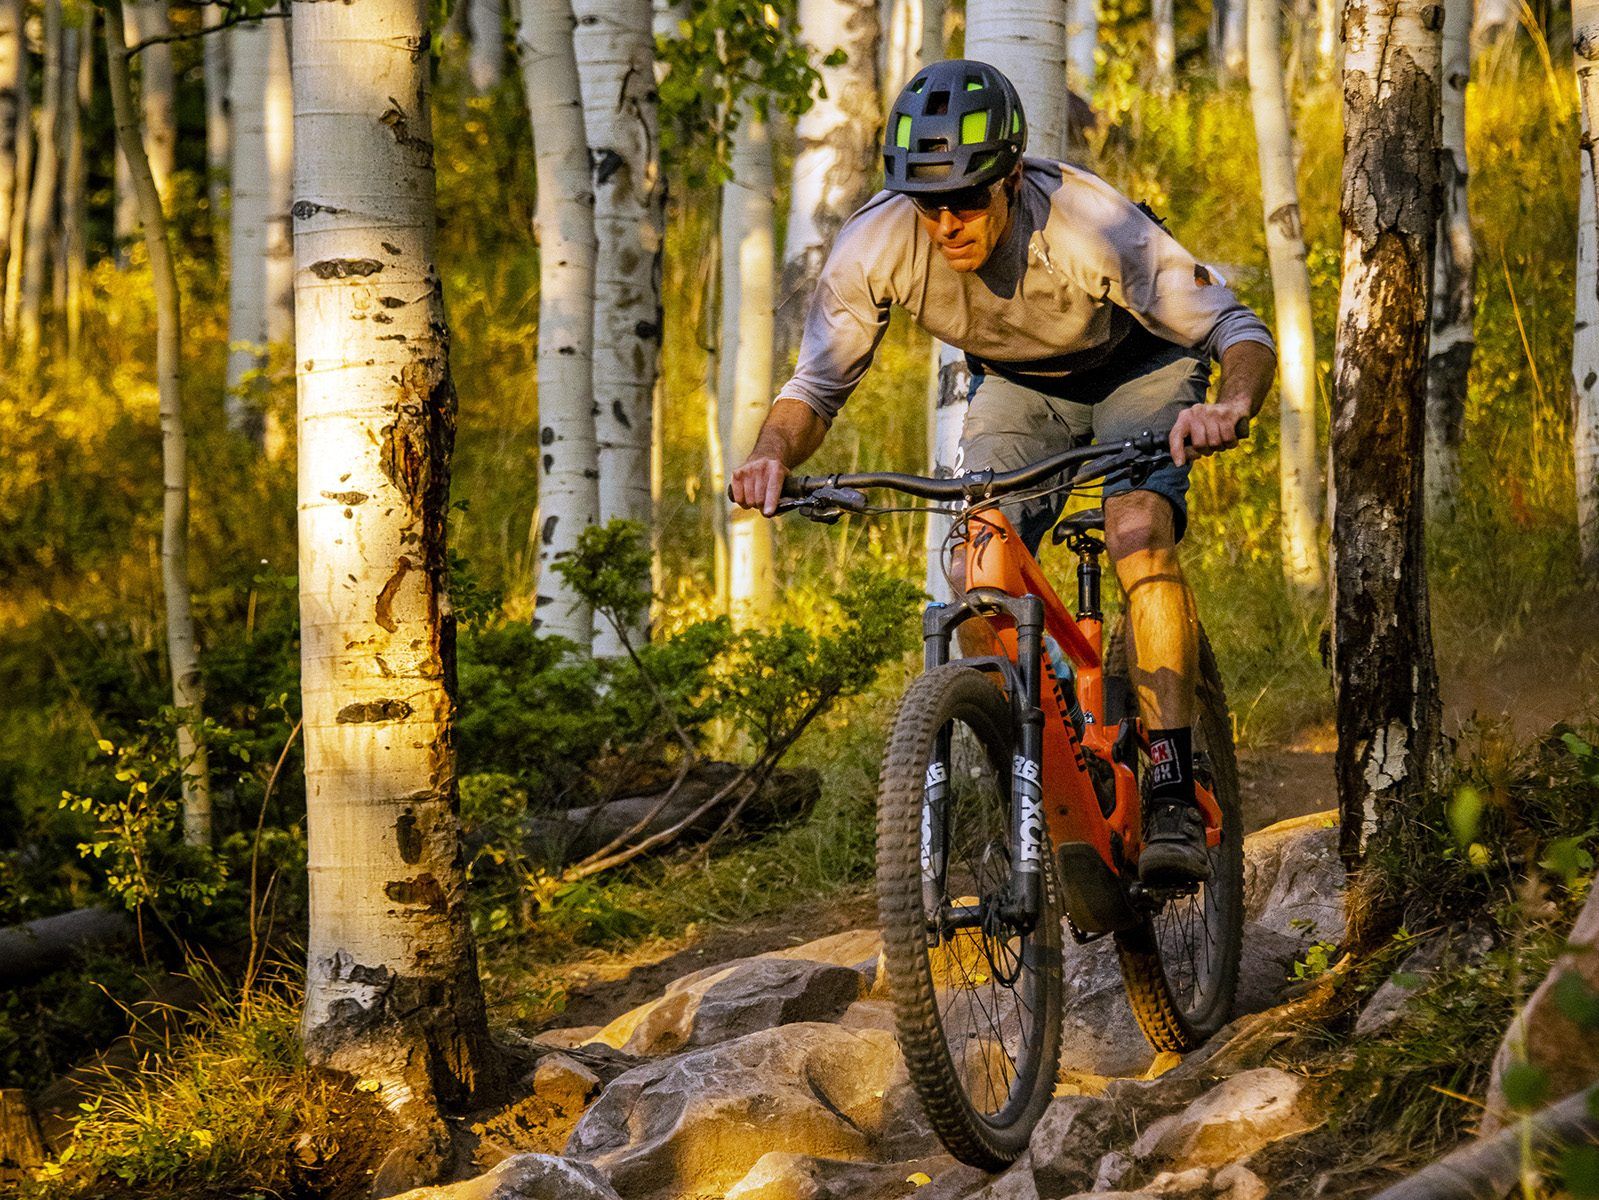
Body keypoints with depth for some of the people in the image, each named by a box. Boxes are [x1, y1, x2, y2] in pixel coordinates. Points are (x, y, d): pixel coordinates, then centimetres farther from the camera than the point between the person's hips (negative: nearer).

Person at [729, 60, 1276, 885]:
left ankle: (1174, 801, -27)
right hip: (1017, 387, 4)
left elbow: (1239, 332, -33)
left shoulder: (1092, 227, -38)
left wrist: (1231, 405, -55)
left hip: (1138, 371, -3)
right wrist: (773, 453, -42)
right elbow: (818, 382, -20)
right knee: (977, 577, -16)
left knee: (1139, 537, -28)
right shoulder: (877, 243, -29)